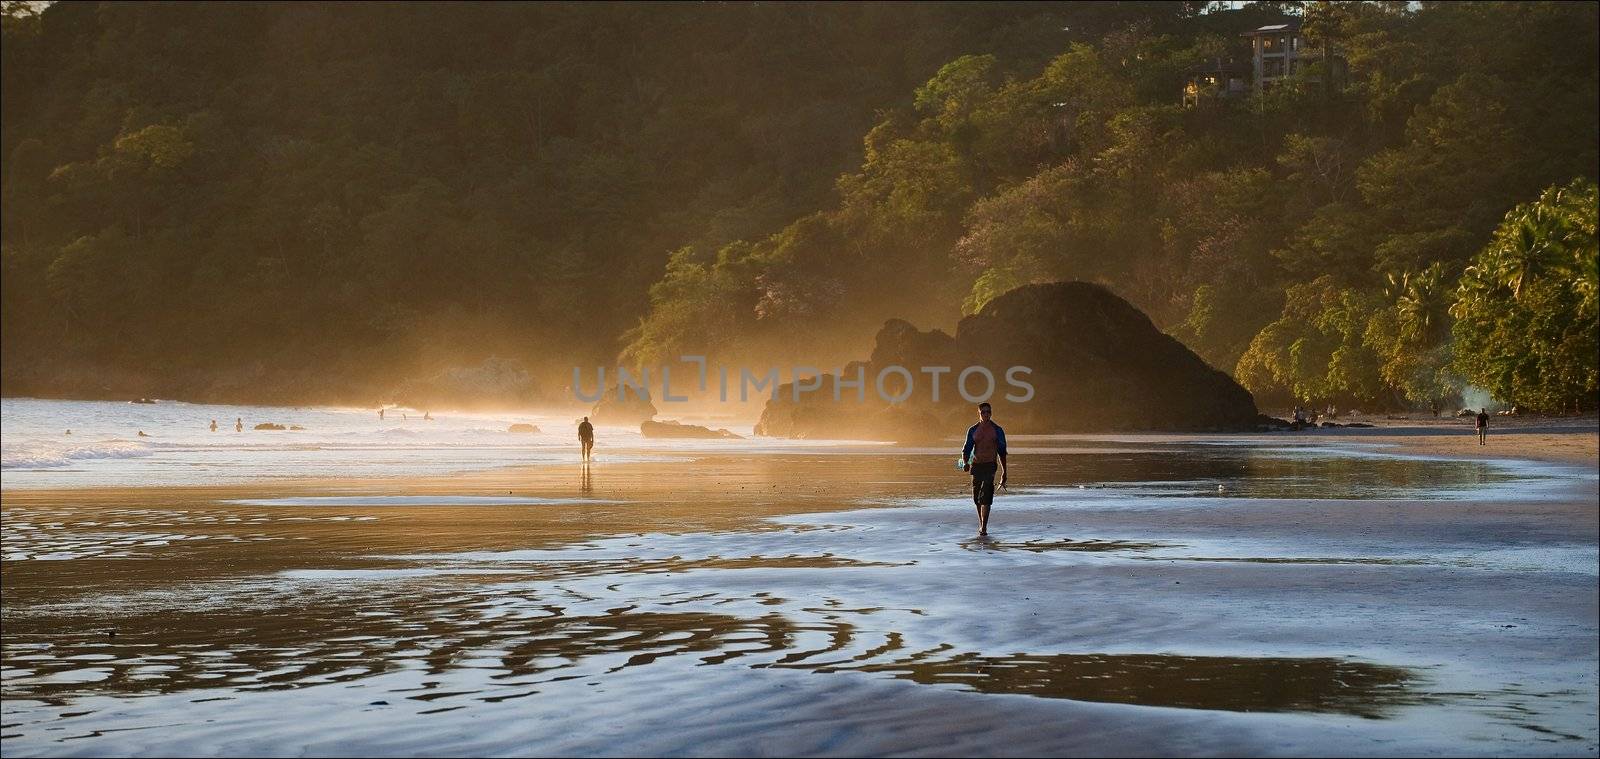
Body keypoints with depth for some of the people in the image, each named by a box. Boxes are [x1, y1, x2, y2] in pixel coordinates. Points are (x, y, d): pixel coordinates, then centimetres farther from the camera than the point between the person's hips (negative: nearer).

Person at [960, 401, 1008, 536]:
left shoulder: (997, 431, 3)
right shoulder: (973, 430, 8)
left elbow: (1002, 452, 8)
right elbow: (966, 449, 5)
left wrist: (1004, 472, 8)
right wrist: (965, 463, -16)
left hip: (990, 465, -3)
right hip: (976, 465, 3)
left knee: (986, 497, -15)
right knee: (977, 497, 10)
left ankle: (983, 527, -17)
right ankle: (981, 523, 28)